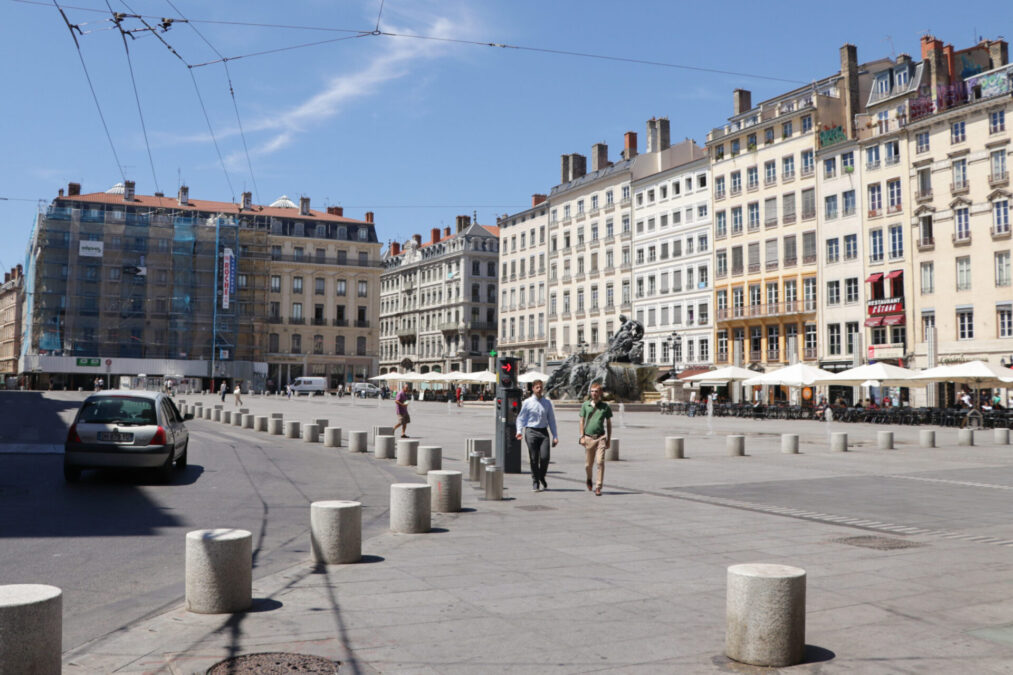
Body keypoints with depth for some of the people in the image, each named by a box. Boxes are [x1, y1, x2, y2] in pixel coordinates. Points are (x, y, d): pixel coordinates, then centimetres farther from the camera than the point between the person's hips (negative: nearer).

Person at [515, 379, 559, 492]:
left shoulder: (547, 403, 11)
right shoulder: (527, 402, 4)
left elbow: (551, 419, 15)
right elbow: (520, 417, 4)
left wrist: (555, 436, 11)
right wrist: (519, 430, -12)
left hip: (543, 432, 2)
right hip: (531, 431, -2)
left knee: (545, 457, -9)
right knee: (533, 458, -2)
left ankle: (542, 477, 17)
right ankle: (535, 482, 10)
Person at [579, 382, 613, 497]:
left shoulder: (605, 407, 4)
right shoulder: (585, 405, 5)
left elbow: (608, 424, 11)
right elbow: (582, 421, 8)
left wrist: (609, 439, 7)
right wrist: (582, 436, 0)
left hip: (601, 437, -1)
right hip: (588, 437, 1)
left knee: (600, 462, -13)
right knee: (588, 464, 9)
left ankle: (598, 487, -9)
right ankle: (589, 479, 40)